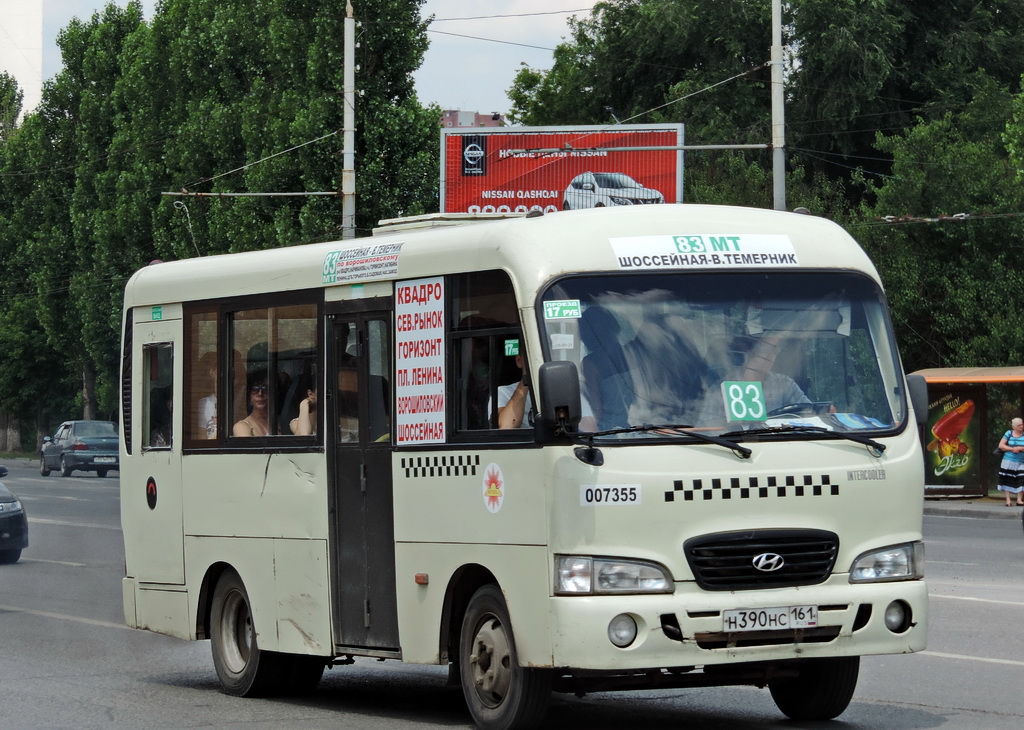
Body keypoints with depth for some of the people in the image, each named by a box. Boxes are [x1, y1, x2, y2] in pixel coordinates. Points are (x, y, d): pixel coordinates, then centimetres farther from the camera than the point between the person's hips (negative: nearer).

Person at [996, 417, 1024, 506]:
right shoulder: (1009, 434, 3)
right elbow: (1001, 445, 0)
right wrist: (1012, 449, -11)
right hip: (1008, 461, -1)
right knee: (1007, 480, -3)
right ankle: (1008, 500, 1)